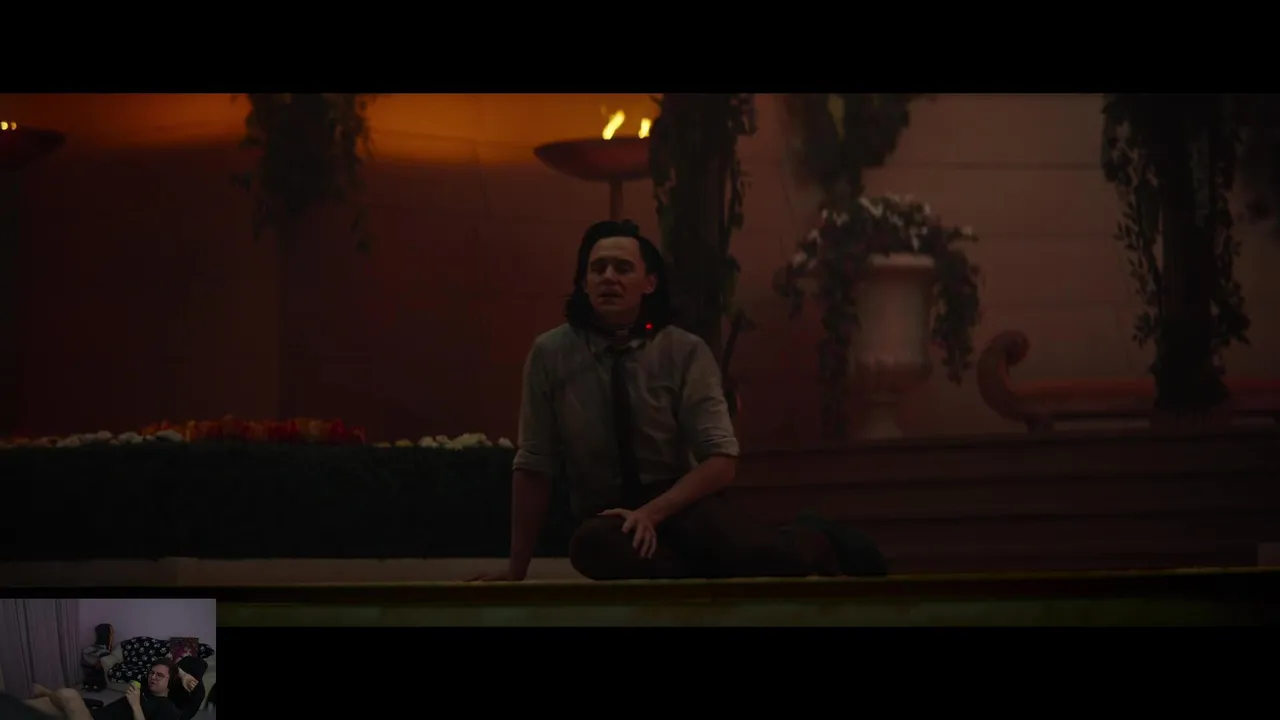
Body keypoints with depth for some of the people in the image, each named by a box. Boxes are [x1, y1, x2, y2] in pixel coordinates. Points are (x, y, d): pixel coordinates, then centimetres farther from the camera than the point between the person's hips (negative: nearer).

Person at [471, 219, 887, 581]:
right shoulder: (551, 354, -4)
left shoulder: (686, 352, -7)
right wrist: (516, 569, -2)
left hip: (679, 505, -1)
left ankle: (813, 543, 0)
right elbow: (533, 467, 0)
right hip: (607, 516, 1)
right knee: (592, 544, -36)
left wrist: (652, 512, -24)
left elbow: (721, 461, -10)